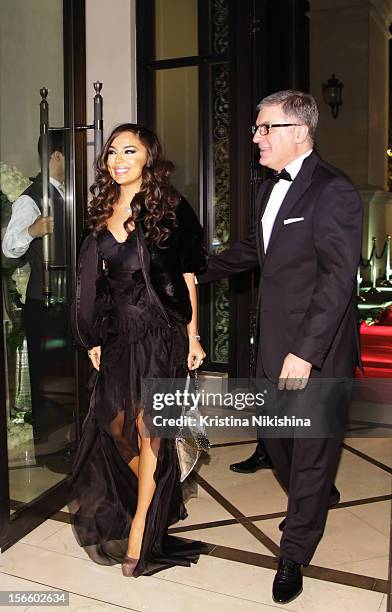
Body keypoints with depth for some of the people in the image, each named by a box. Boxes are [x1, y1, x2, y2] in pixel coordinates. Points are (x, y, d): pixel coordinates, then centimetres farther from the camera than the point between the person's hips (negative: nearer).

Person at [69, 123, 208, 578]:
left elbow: (187, 276, -3)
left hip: (161, 331, -5)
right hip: (118, 332, 6)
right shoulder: (103, 211, 10)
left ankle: (140, 529, 12)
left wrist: (192, 335, -6)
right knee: (116, 424, 10)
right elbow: (95, 281, 11)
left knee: (148, 427, -1)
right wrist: (94, 338, 9)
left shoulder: (170, 207, -4)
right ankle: (157, 504, 34)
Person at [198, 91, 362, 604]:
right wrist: (202, 271, 31)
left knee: (312, 451, 7)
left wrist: (306, 352, -24)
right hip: (274, 348, 8)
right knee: (277, 440, 19)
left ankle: (294, 555, 24)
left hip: (317, 353, -8)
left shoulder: (333, 191, -16)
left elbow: (338, 278, -21)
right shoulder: (271, 188, 12)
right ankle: (310, 506, 48)